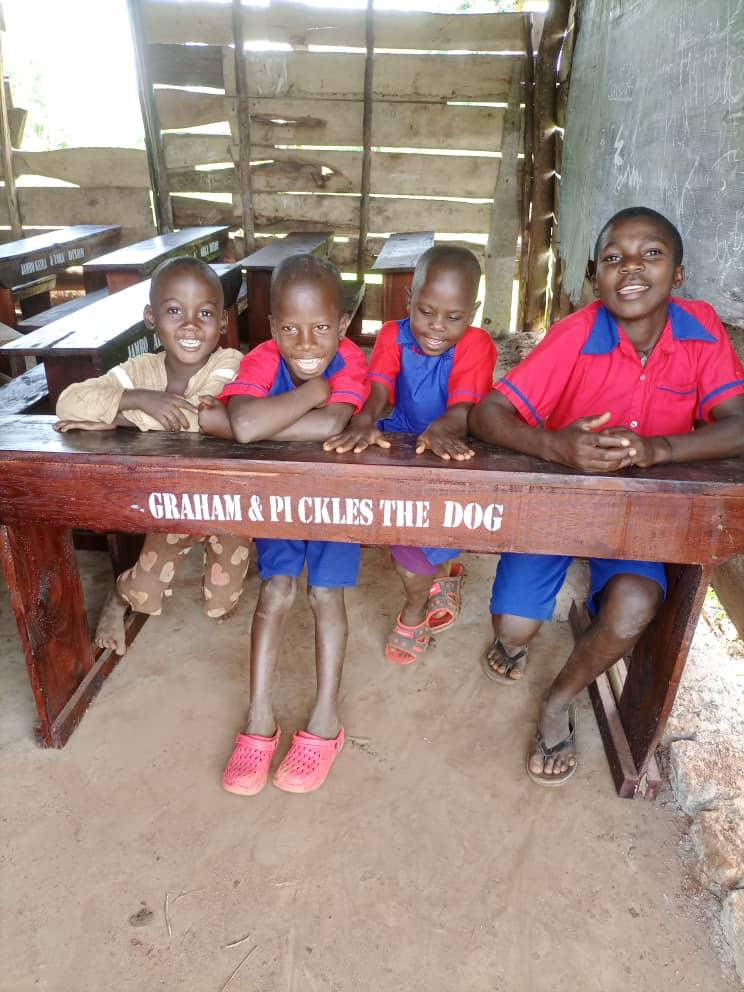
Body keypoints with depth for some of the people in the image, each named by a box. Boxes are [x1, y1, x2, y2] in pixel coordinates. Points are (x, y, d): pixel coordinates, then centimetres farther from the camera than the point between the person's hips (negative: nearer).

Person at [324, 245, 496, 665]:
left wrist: (444, 428, -50)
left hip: (452, 453, -4)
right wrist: (364, 421, -41)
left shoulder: (475, 345, -11)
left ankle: (415, 608, 7)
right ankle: (439, 576, 14)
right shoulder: (394, 336, -2)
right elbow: (378, 388, -18)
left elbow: (464, 406, -26)